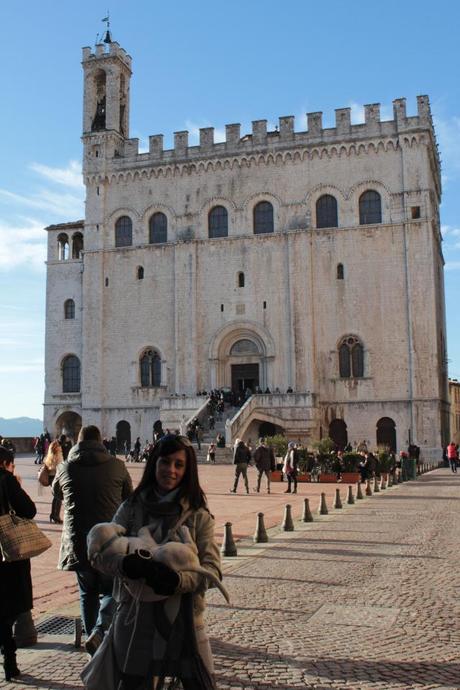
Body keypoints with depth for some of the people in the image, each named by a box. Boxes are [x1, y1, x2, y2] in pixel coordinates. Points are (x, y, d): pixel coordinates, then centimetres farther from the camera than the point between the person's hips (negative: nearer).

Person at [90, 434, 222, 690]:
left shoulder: (198, 514, -2)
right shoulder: (132, 508, 1)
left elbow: (213, 568, -8)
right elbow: (100, 553, -3)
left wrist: (178, 580, -26)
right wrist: (127, 564, -24)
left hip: (184, 618, -1)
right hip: (136, 618, 1)